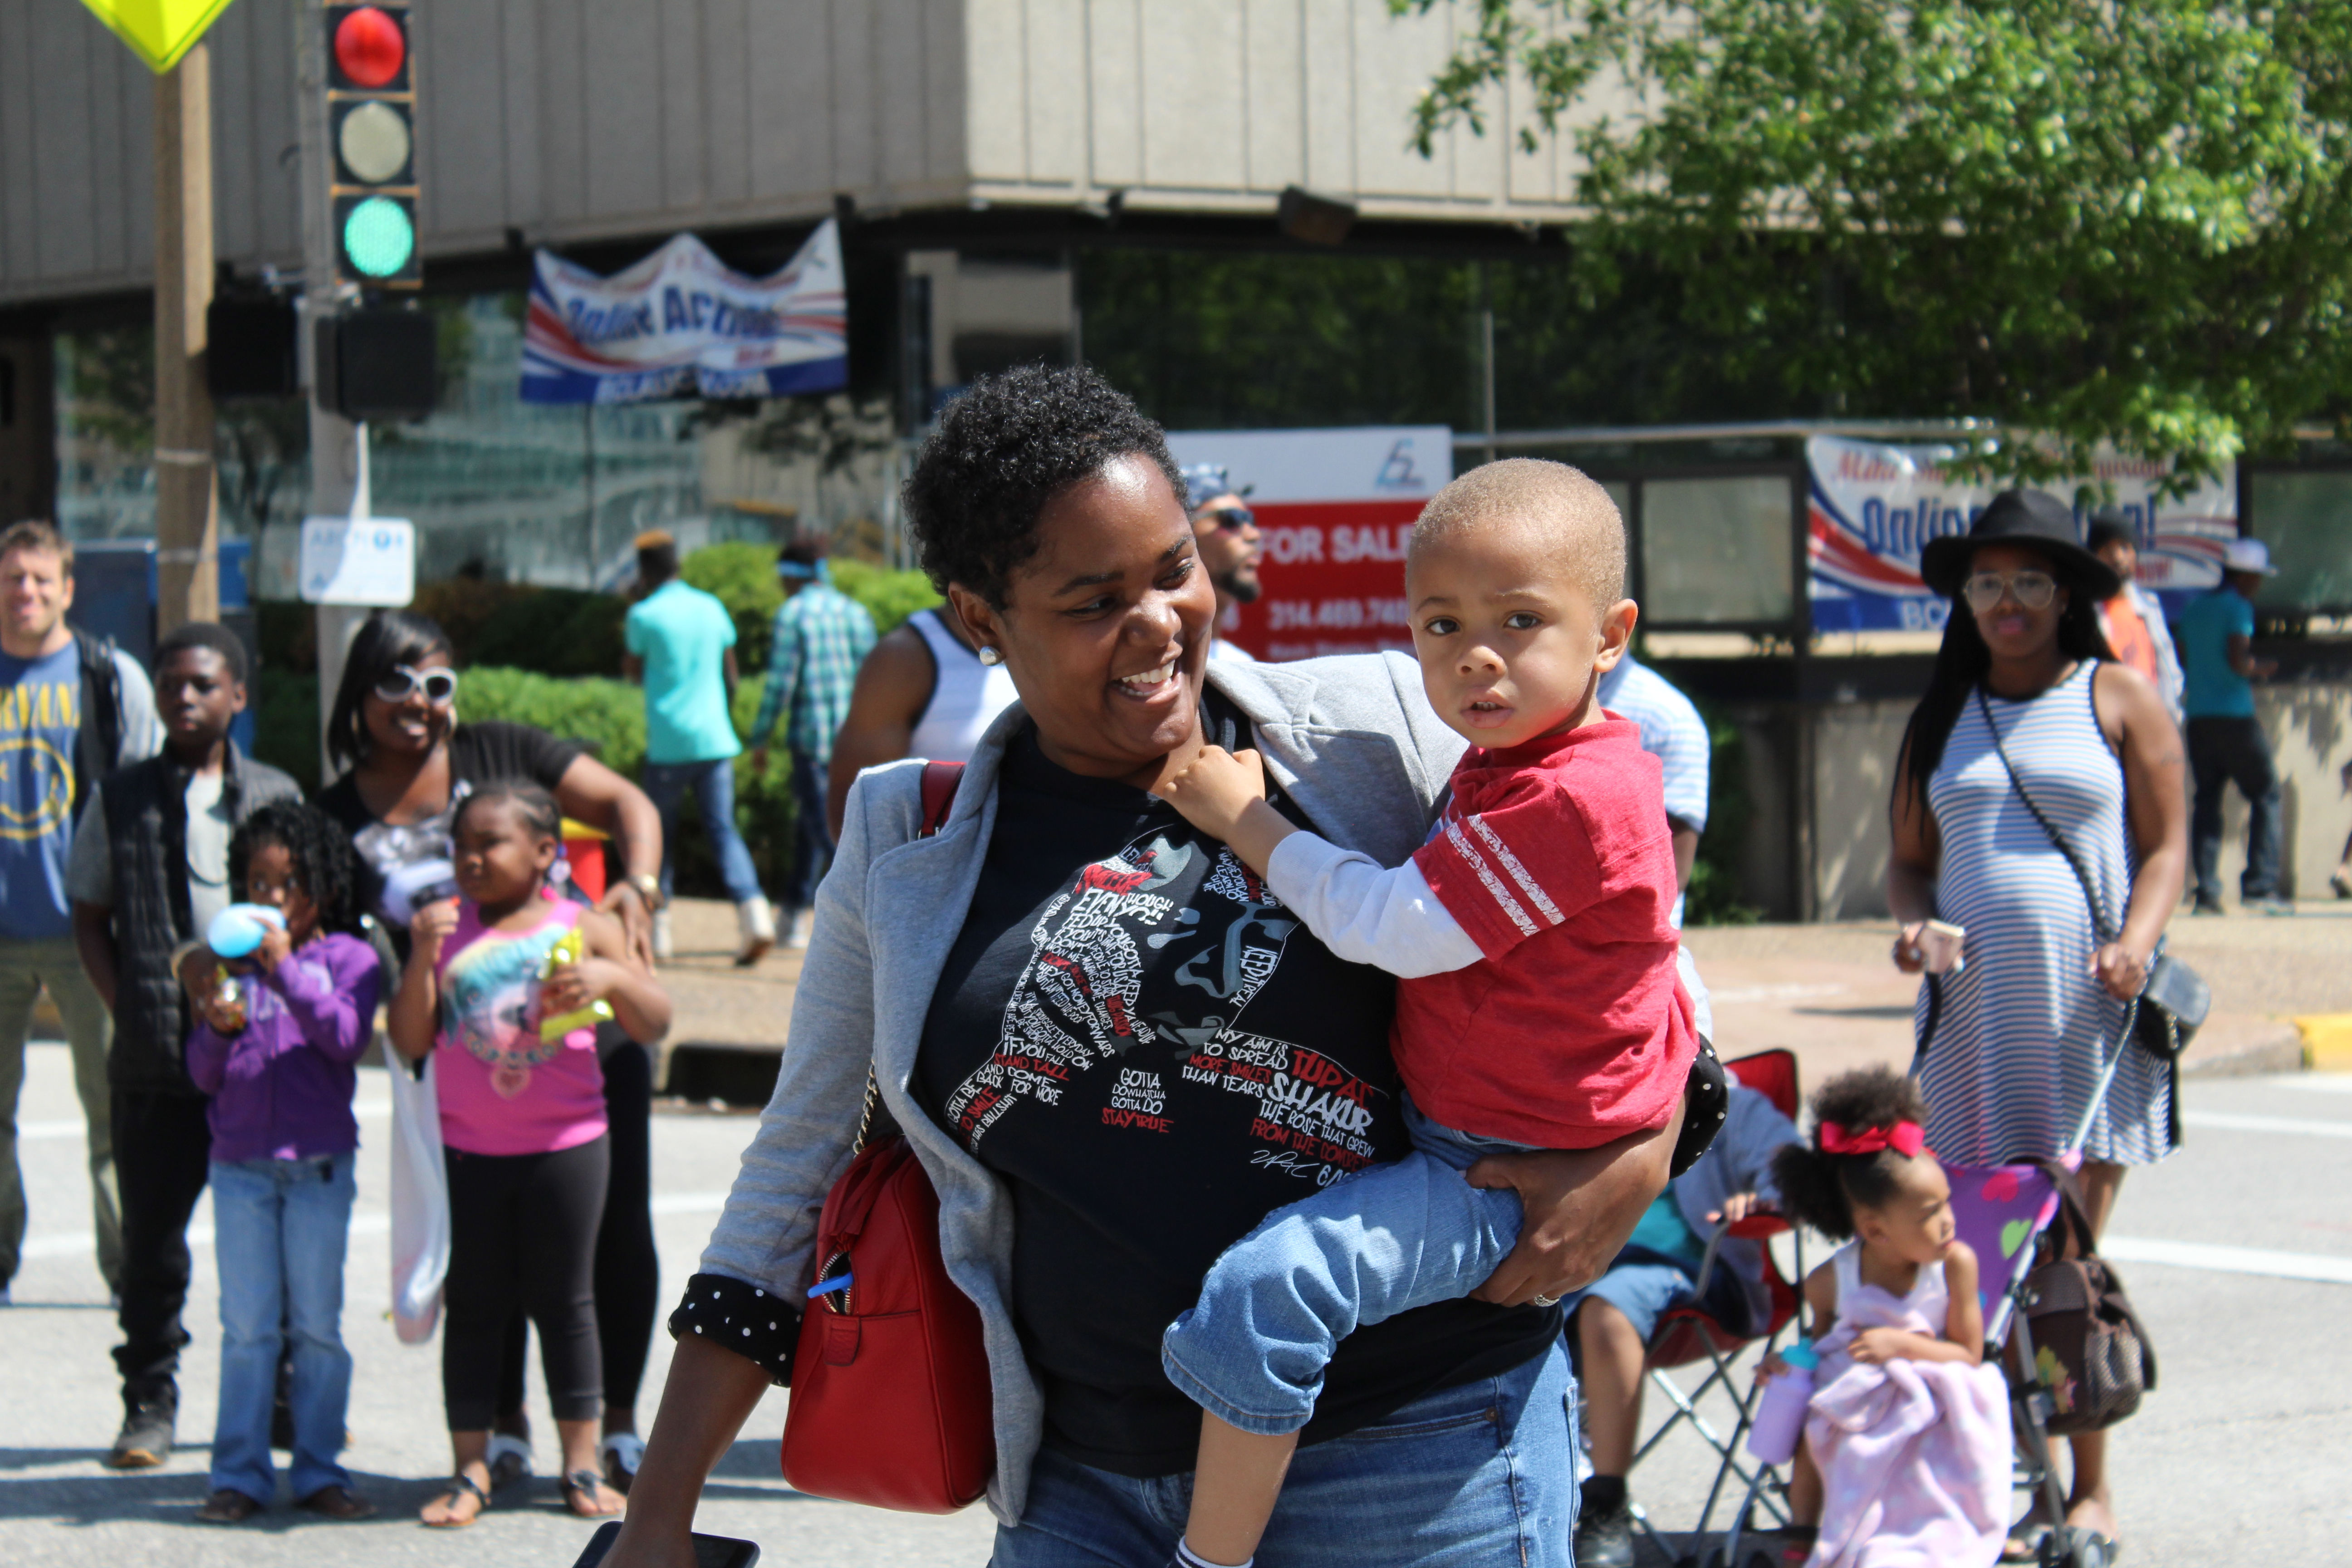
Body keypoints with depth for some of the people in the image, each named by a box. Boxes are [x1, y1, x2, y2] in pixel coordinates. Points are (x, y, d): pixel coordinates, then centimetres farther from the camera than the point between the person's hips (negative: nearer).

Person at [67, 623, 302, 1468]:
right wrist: (130, 1011, -3)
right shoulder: (122, 798, 8)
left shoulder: (277, 796, 8)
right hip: (157, 1064, 0)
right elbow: (91, 917, 9)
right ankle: (149, 1403, 13)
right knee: (151, 1236, 2)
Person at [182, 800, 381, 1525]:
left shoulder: (347, 956, 2)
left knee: (317, 1325, 3)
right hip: (240, 1164, 2)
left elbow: (347, 1037, -15)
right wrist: (217, 1029, -13)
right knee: (247, 1328, 2)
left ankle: (319, 1472, 10)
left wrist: (286, 969, -20)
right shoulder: (232, 963, 8)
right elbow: (204, 1075, 8)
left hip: (319, 1164, -2)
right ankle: (239, 1475, 6)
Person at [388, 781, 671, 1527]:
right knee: (474, 1304, 5)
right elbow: (412, 1041, -3)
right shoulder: (446, 927, 2)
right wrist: (421, 960, -16)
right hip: (468, 1149, 1)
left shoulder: (584, 928, 0)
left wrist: (614, 977, -20)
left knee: (566, 1300, 7)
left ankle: (582, 1463, 14)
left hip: (565, 1142, -1)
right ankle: (470, 1467, 9)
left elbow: (655, 1026, -1)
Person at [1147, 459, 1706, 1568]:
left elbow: (1401, 930, -26)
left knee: (1264, 1287, -28)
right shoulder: (1504, 763, 7)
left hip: (1500, 1183, -11)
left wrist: (1244, 819, -16)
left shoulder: (1571, 801, -27)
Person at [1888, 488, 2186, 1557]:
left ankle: (2089, 1492, 3)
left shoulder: (2119, 700, 5)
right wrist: (1913, 923, -3)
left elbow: (2167, 843, 4)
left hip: (2086, 1015, -3)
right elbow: (1909, 860, 19)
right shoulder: (1942, 718, 15)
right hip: (1970, 1011, 3)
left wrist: (2137, 940, -14)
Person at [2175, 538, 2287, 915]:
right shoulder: (2238, 608, -8)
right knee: (2267, 795, 2)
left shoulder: (2195, 607, 15)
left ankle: (2207, 893, -1)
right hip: (2235, 715, -7)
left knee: (2207, 800, 7)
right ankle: (2259, 886, -6)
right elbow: (2237, 660, -18)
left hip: (2198, 717, 7)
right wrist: (2260, 669, 3)